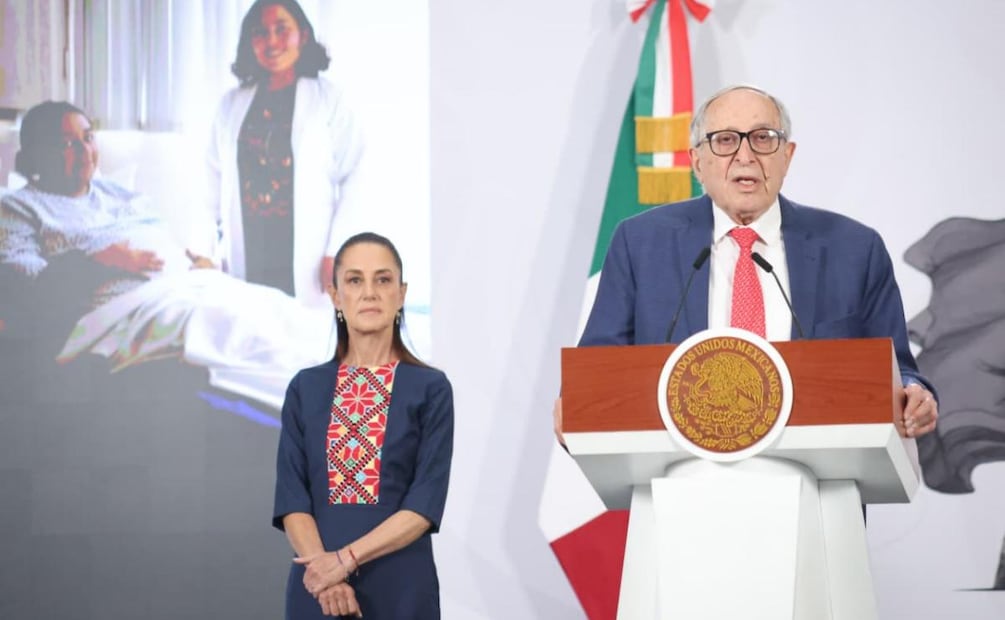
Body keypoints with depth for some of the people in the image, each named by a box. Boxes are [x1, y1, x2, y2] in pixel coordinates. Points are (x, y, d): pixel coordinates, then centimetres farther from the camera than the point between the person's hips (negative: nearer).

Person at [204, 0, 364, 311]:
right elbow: (216, 180, 15)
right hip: (246, 259, 3)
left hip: (306, 260, -3)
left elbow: (352, 178, -2)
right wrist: (213, 250, 8)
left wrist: (337, 250, -10)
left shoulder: (328, 99, 2)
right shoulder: (231, 105, 13)